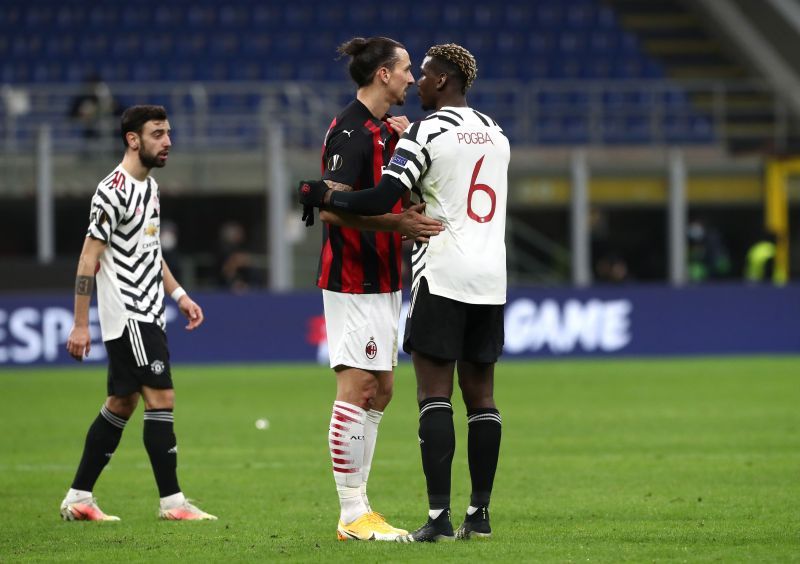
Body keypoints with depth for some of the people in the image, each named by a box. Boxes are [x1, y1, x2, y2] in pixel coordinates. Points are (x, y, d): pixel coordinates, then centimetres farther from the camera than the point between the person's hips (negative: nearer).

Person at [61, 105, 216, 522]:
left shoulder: (149, 187, 14)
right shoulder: (114, 190, -15)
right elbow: (89, 257, -16)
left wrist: (179, 294, 18)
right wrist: (80, 325, -18)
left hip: (147, 315, 10)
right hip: (128, 316, -10)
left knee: (121, 404, 11)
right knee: (161, 398, -11)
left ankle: (78, 499, 15)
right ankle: (172, 502, -7)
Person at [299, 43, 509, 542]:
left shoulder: (426, 132, -8)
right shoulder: (495, 133, 15)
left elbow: (382, 200, -15)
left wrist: (325, 197, -2)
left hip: (443, 276, -7)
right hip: (491, 277, 7)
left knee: (435, 394, -7)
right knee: (481, 396, 9)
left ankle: (440, 515, -14)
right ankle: (480, 513, 9)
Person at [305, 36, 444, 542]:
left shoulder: (385, 129, 15)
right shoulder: (351, 131, -15)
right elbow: (332, 207, -23)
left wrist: (405, 140, 13)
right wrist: (398, 222, -28)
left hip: (383, 280, 10)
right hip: (354, 280, -10)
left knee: (379, 390, 11)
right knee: (357, 387, -9)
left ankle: (358, 506, 15)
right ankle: (352, 515, -8)